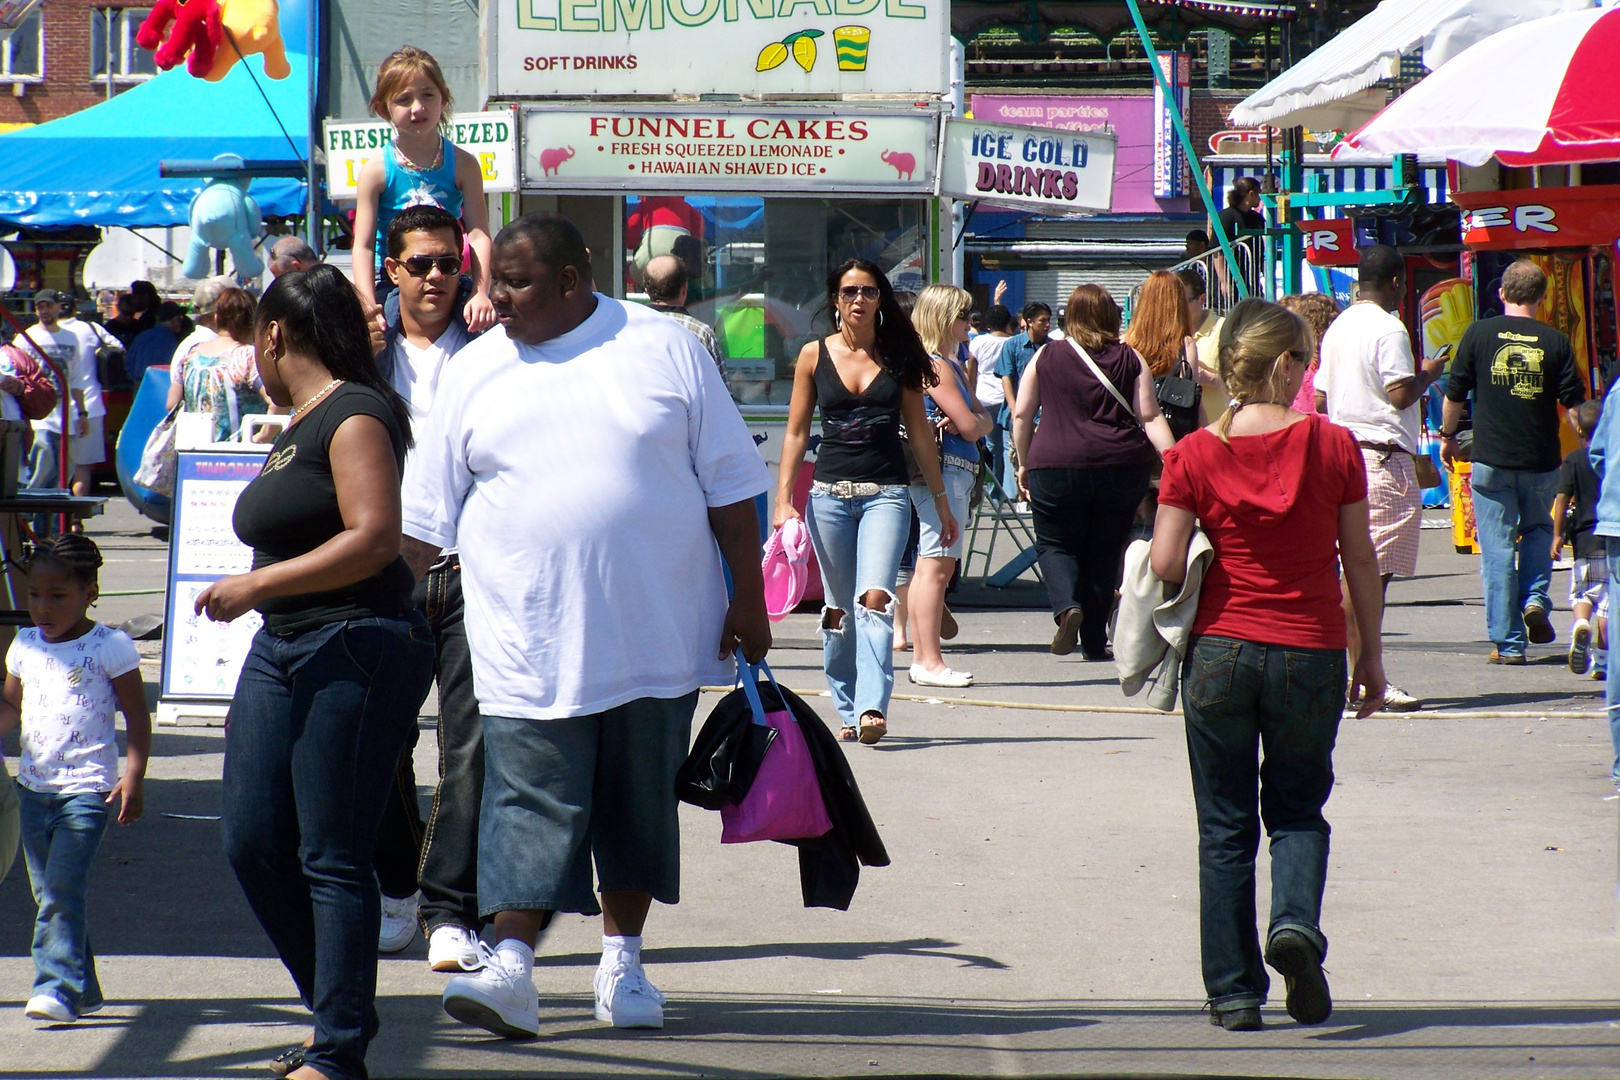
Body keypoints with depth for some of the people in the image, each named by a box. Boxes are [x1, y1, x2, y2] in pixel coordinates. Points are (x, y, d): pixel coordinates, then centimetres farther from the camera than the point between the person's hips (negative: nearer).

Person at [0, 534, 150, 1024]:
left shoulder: (109, 647, -6)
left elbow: (136, 715, -3)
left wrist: (134, 776, -12)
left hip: (87, 787, -6)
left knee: (63, 887, -17)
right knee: (48, 892, 9)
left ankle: (59, 987, -19)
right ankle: (83, 989, 19)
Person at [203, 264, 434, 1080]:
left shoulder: (354, 417, -11)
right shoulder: (291, 428, 19)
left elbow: (376, 538, -22)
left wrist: (256, 586, -21)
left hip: (355, 648, -10)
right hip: (280, 649, 10)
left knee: (331, 858, -7)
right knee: (251, 843, 6)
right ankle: (337, 1011, 18)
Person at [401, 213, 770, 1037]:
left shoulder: (664, 351, 2)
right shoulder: (476, 373, 6)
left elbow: (729, 487, 5)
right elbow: (425, 514, 9)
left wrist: (748, 600, 1)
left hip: (655, 637, 0)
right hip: (529, 647, 0)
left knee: (641, 800, 8)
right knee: (529, 802, -9)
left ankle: (622, 961, 20)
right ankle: (510, 965, -14)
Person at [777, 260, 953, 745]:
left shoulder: (899, 356, 5)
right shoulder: (814, 356, 5)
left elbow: (920, 432, 11)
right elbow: (796, 432, 8)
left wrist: (941, 499, 12)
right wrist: (783, 500, -1)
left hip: (887, 494, -1)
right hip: (829, 494, 1)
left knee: (875, 600, -18)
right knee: (839, 609, 7)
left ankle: (872, 709, -27)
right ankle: (847, 711, 18)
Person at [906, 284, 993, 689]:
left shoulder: (952, 366, 19)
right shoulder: (936, 366, -12)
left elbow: (984, 421, 15)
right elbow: (970, 427, -16)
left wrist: (971, 422, -6)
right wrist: (968, 423, 6)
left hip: (954, 472, 11)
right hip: (945, 469, -11)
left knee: (929, 566, 12)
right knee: (936, 564, -12)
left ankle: (921, 657, 16)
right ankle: (930, 662, -14)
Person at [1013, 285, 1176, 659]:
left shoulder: (1047, 356, 5)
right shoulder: (1131, 359, 6)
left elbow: (1021, 415, 8)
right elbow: (1150, 418, -1)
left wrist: (1024, 464, 18)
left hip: (1057, 466, -1)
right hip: (1123, 469, 1)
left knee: (1054, 543, 12)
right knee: (1105, 552, 11)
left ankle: (1067, 606, -15)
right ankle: (1095, 642, 11)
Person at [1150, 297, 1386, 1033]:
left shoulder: (1195, 455, -6)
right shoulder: (1333, 447, -5)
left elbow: (1165, 566, -10)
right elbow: (1360, 560, -1)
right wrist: (1372, 653, 10)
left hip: (1221, 648, 0)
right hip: (1312, 652, 0)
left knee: (1225, 827, 10)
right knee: (1298, 809, 16)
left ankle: (1233, 992, 8)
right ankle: (1296, 922, -12)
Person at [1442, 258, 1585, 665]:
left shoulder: (1479, 334, -3)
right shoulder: (1554, 341, -2)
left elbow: (1454, 394, 2)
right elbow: (1574, 403, 0)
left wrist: (1447, 436, 18)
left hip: (1492, 459, -1)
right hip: (1542, 462, 1)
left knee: (1497, 549, 3)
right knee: (1538, 528, 25)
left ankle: (1508, 642, 1)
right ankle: (1535, 597, 2)